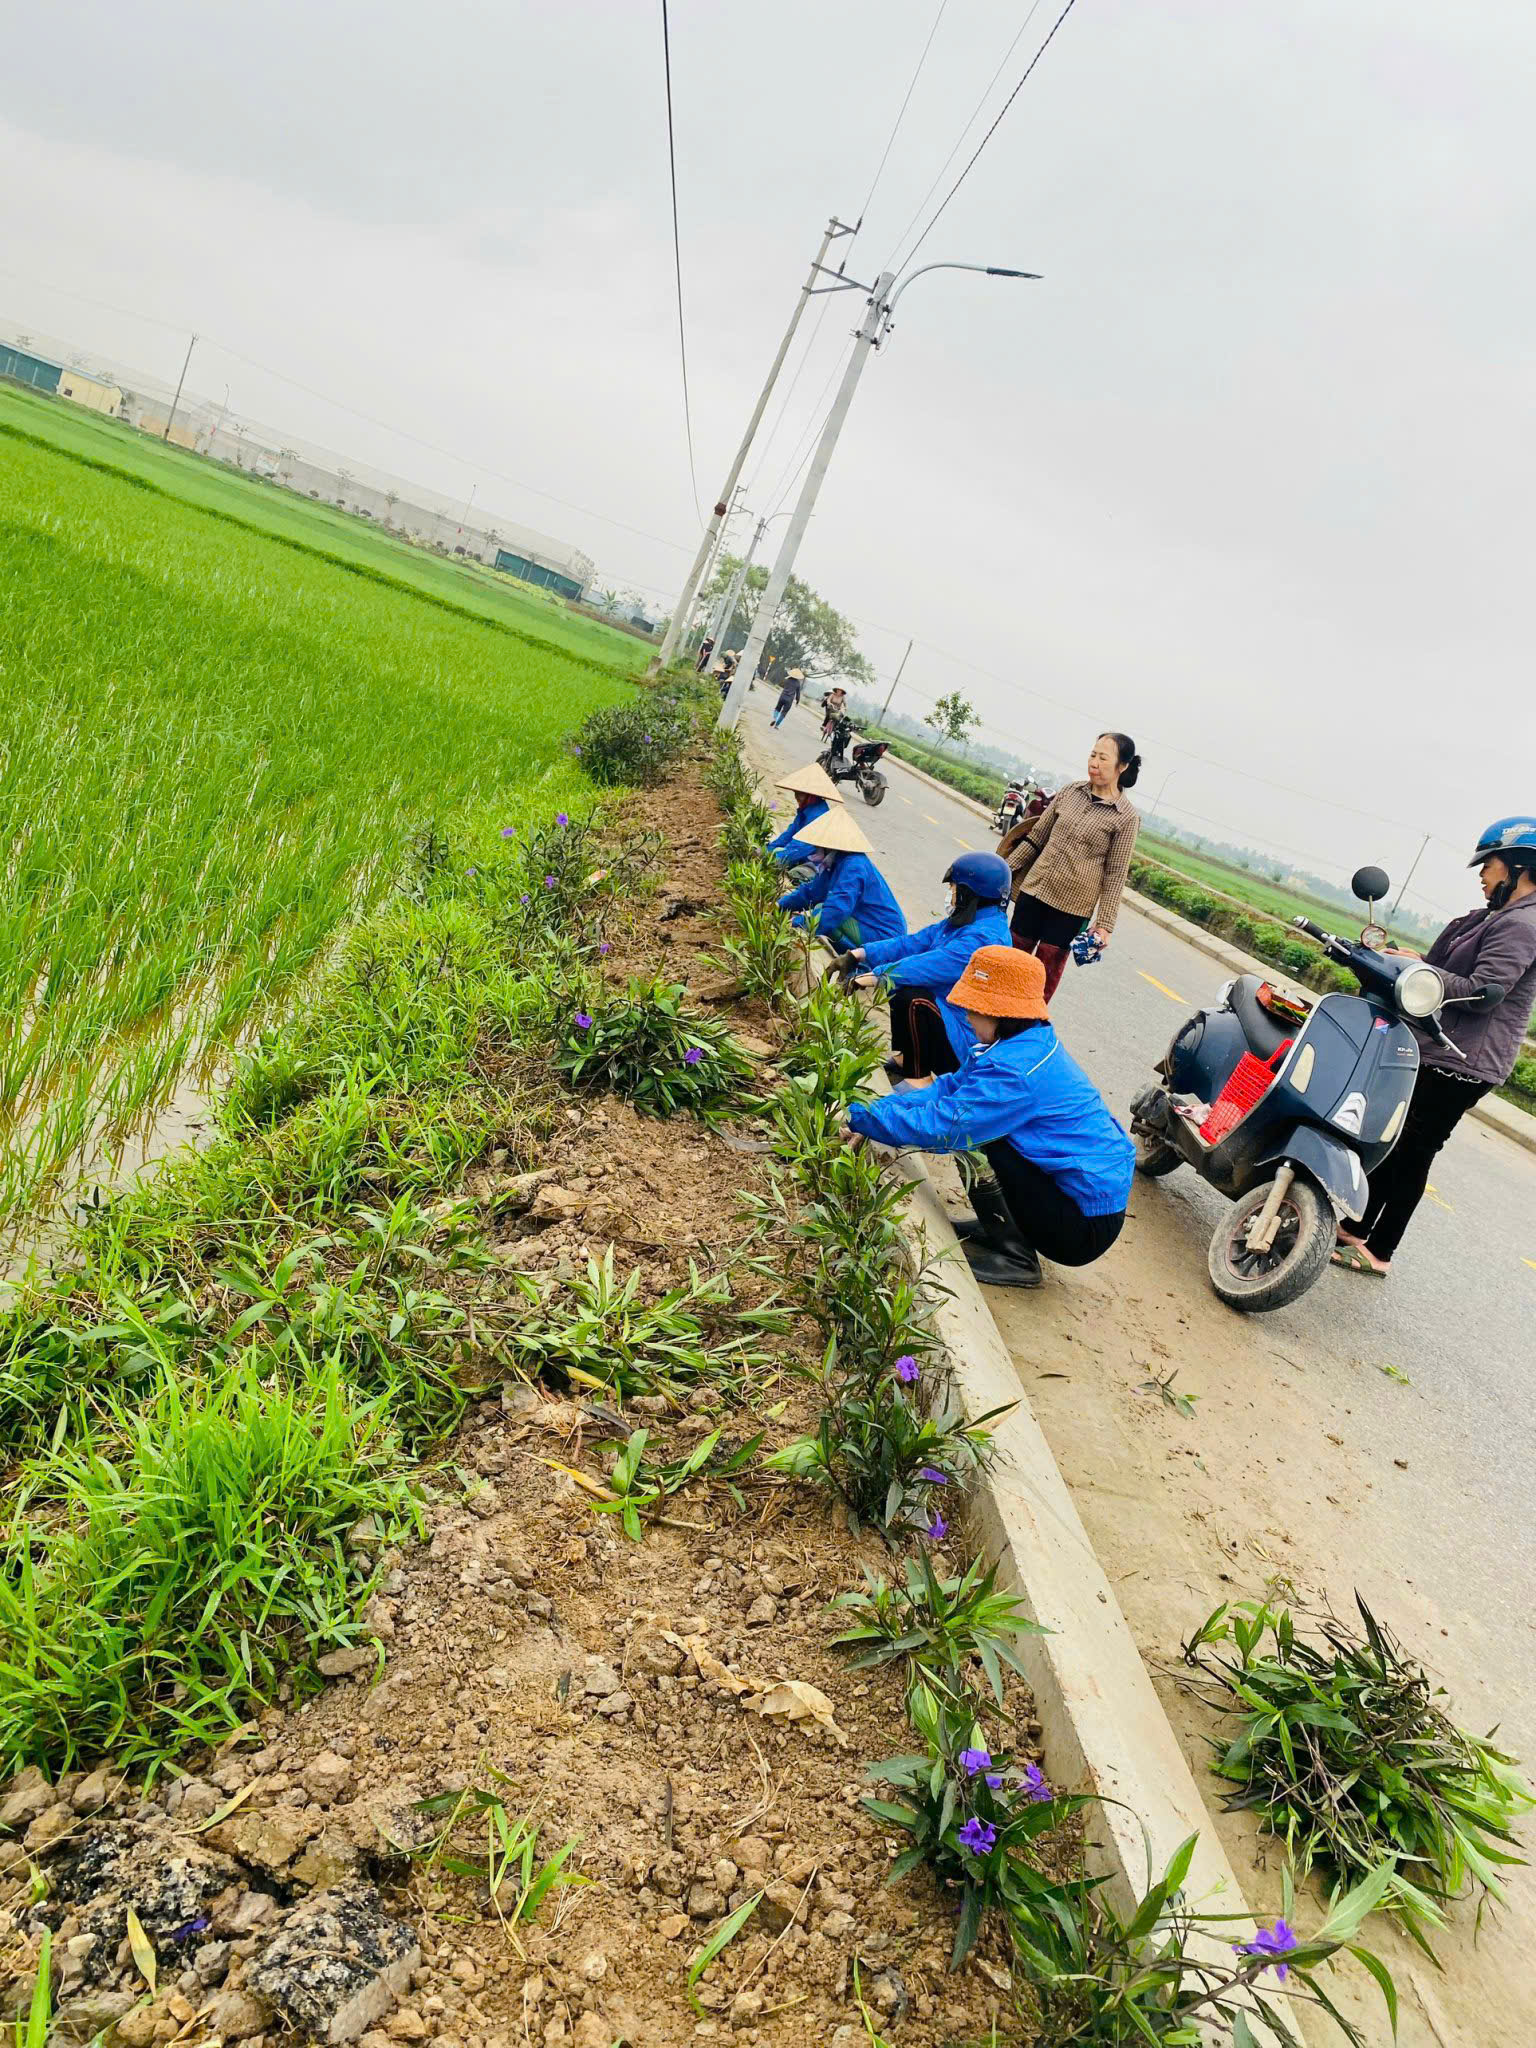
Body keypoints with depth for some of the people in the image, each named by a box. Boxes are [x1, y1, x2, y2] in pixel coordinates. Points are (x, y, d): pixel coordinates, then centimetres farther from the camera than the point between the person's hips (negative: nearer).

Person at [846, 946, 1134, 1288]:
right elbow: (949, 1086, 7)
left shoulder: (1016, 1071, -26)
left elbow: (939, 1127, -27)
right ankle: (1003, 1227, 19)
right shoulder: (1026, 1043, 5)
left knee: (970, 1134, -15)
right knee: (971, 1127, 10)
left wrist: (858, 1116, -16)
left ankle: (1014, 1257, -5)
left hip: (1087, 1229, -9)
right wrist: (877, 1108, -5)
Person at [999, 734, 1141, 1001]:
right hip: (1034, 888, 4)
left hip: (1072, 907, -4)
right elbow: (1036, 836, 10)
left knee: (1047, 970, 5)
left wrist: (1104, 923, -9)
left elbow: (1115, 874, -8)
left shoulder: (1126, 818, -9)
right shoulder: (1070, 791, 3)